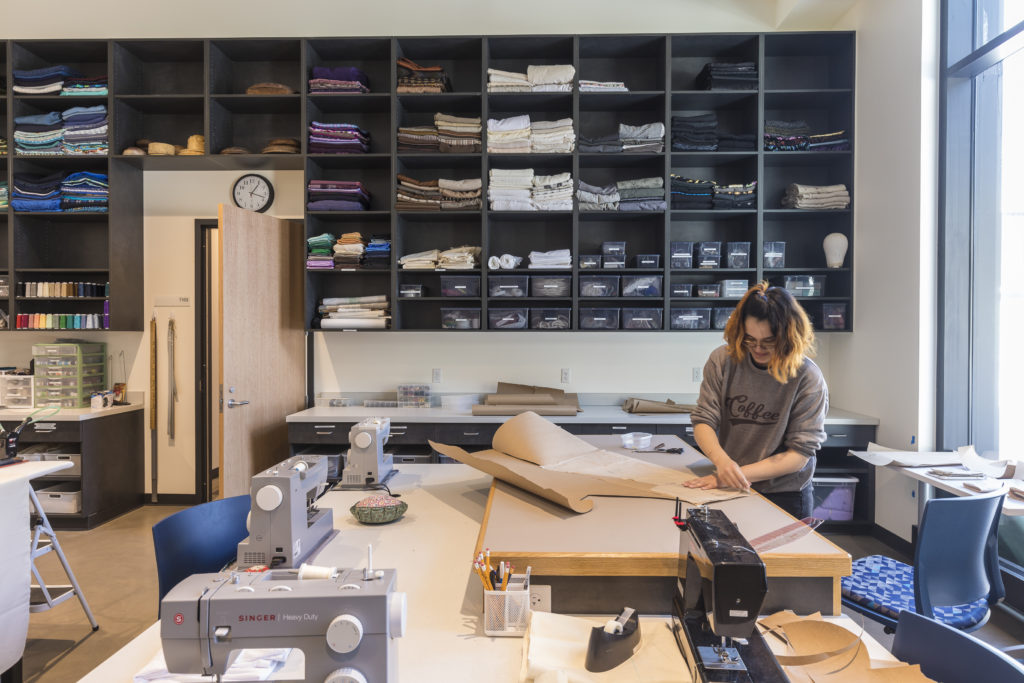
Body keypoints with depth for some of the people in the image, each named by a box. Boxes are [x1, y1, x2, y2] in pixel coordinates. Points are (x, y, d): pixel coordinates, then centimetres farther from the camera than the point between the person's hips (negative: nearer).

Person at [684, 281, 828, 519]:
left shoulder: (808, 379, -10)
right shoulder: (723, 360, -5)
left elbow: (800, 454, -11)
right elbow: (703, 421, -6)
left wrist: (740, 472, -20)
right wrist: (722, 461, -25)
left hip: (785, 497, -2)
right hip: (730, 491, 3)